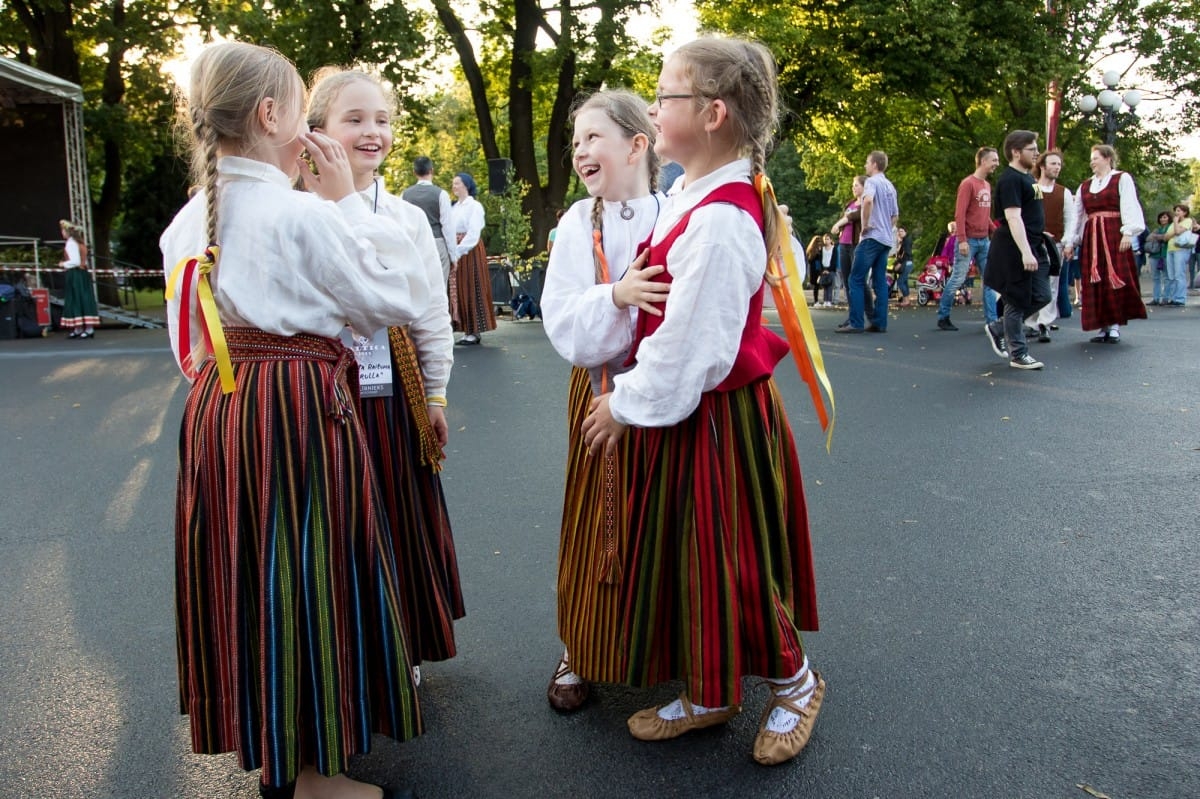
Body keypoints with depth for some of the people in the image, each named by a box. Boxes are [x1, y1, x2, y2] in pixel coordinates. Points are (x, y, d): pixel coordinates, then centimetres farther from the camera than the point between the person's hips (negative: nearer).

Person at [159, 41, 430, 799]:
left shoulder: (191, 219, 8)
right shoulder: (300, 212, -15)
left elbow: (191, 342, 13)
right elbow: (402, 297, -7)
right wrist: (347, 201, -4)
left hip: (219, 409, 8)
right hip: (299, 404, -8)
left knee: (247, 570, 17)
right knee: (306, 575, 3)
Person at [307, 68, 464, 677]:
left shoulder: (407, 219, 5)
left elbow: (433, 314, 8)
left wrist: (434, 394, 8)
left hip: (394, 398, 3)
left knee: (400, 526, 13)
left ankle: (402, 654, 33)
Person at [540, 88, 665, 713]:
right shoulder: (578, 225, 0)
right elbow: (561, 320, -10)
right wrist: (614, 296, -26)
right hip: (601, 390, 1)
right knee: (597, 523, 8)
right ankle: (581, 652, 27)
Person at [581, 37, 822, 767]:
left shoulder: (718, 220, -25)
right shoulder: (697, 196, 5)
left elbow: (686, 344, -23)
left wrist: (626, 405, -10)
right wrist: (631, 393, 11)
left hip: (718, 422, -9)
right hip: (690, 412, 9)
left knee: (729, 566, 7)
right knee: (688, 559, 18)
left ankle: (796, 685, 33)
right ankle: (709, 695, 35)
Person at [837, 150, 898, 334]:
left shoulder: (872, 182, -7)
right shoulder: (890, 186, 20)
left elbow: (868, 200, -28)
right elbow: (895, 215, 26)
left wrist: (865, 224, -19)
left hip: (872, 237, -8)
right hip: (886, 239, 8)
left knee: (856, 279, -7)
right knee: (880, 281, 6)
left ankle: (855, 323, -12)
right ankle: (880, 323, 4)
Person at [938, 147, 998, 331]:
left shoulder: (987, 185, 14)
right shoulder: (968, 183, -9)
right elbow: (959, 214, -15)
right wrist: (962, 240, -20)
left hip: (985, 240, 8)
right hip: (969, 240, -8)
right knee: (957, 279, -3)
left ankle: (992, 319, 11)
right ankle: (943, 317, 7)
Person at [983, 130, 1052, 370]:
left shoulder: (1028, 177, 16)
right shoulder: (1010, 179, -15)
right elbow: (1013, 217, -24)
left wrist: (1039, 245, 24)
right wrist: (1025, 252, -30)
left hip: (1034, 246, 10)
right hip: (1015, 250, -10)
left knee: (1041, 296, 8)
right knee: (1018, 302, -2)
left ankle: (999, 329, 22)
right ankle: (1019, 355, 8)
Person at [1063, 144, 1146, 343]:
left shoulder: (1122, 179, 4)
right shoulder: (1085, 185, 18)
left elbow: (1129, 206, -6)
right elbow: (1078, 215, 17)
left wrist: (1127, 232, -18)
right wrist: (1071, 242, 12)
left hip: (1114, 235, -5)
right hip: (1091, 238, 5)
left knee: (1115, 279, -7)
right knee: (1095, 283, 1)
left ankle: (1115, 326, -2)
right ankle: (1104, 327, 5)